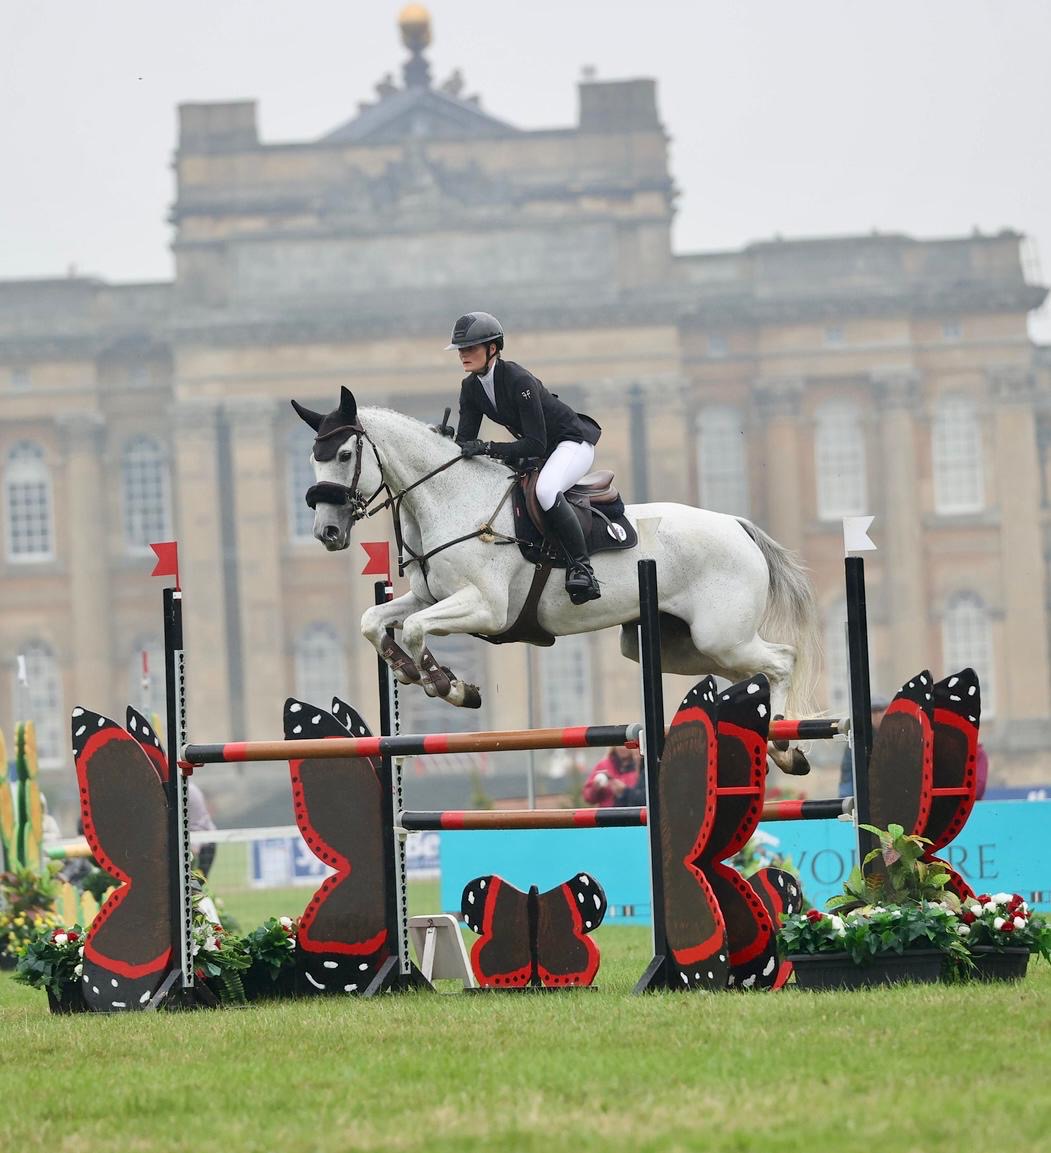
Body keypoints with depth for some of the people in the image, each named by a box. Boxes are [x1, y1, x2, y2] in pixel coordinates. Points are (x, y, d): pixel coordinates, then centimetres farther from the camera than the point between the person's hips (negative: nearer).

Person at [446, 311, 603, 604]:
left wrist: (488, 448, -40)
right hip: (537, 450, 9)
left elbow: (535, 444, -32)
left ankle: (581, 566, -30)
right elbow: (466, 440, -2)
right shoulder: (471, 388, -4)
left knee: (545, 490, -37)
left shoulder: (518, 380, -28)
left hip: (572, 442, -9)